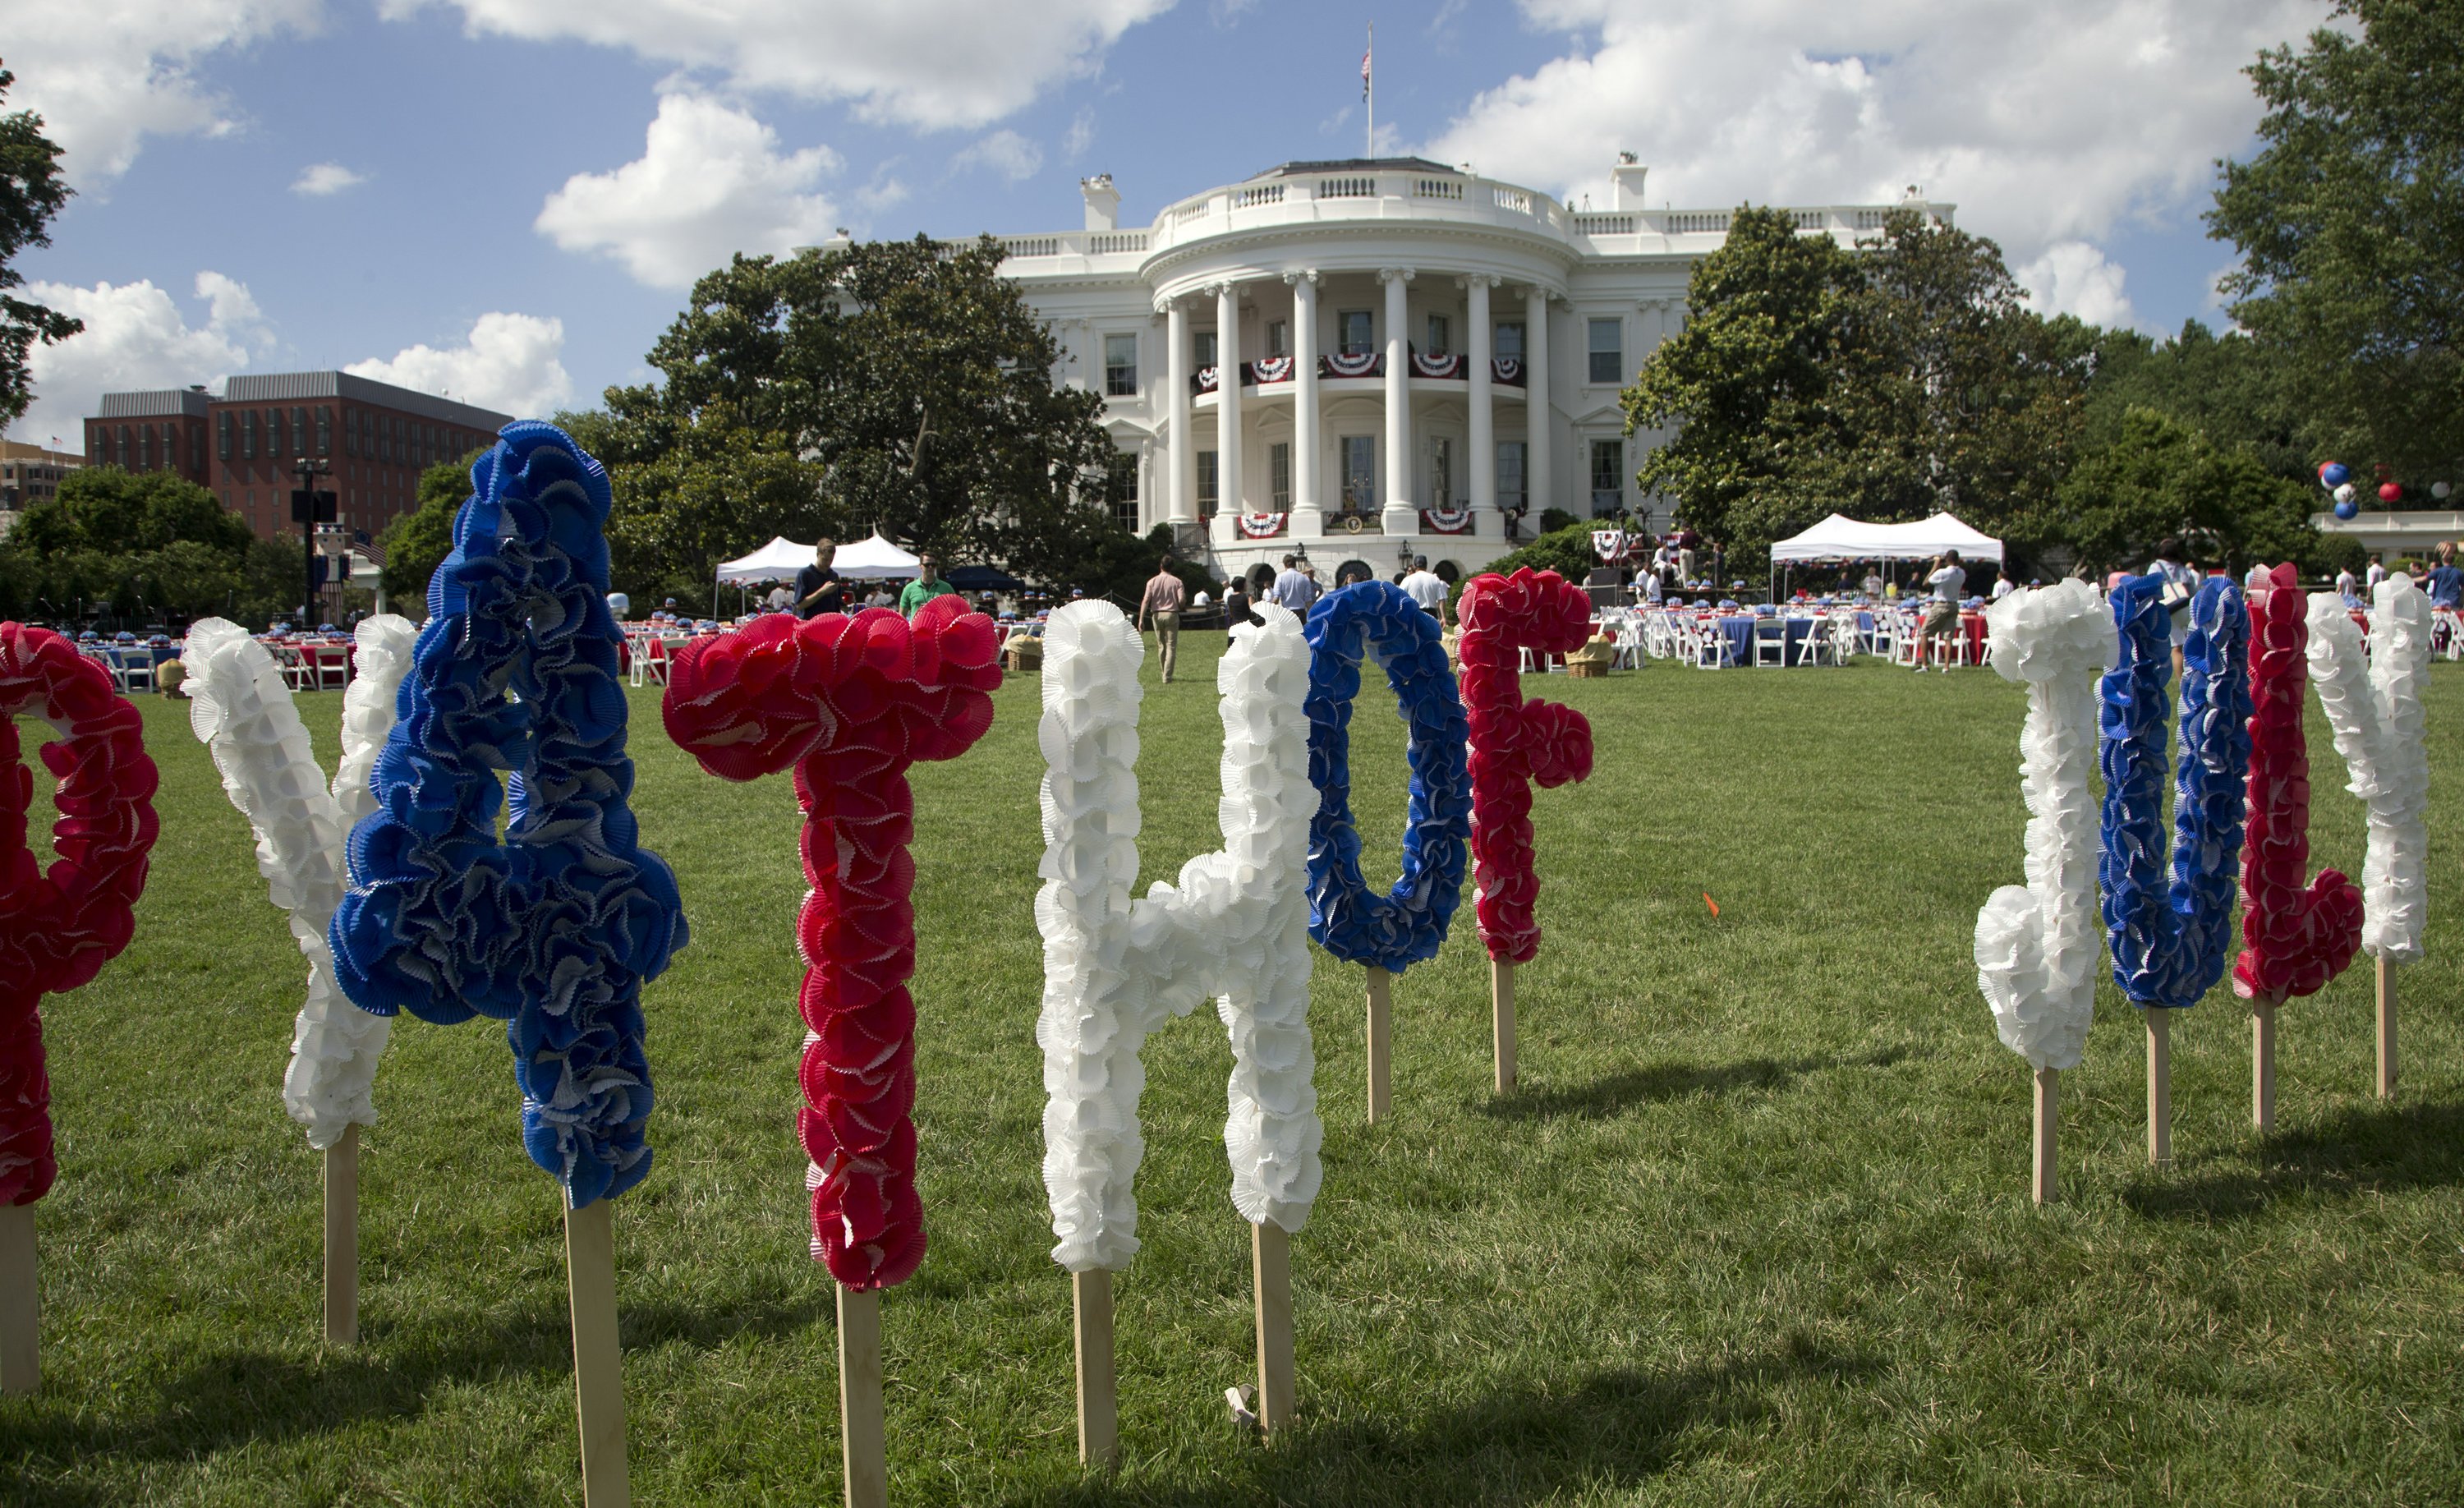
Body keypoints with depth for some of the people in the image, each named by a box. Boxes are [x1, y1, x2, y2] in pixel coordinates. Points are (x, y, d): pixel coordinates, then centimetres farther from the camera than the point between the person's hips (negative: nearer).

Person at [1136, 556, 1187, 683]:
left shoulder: (1152, 581, 1)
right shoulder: (1176, 581, -3)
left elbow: (1145, 600, -7)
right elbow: (1182, 600, -12)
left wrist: (1141, 619, -9)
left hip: (1157, 615, 2)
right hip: (1172, 615, -2)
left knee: (1161, 646, 16)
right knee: (1171, 647, 0)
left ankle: (1165, 674, 25)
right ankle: (1167, 677, -8)